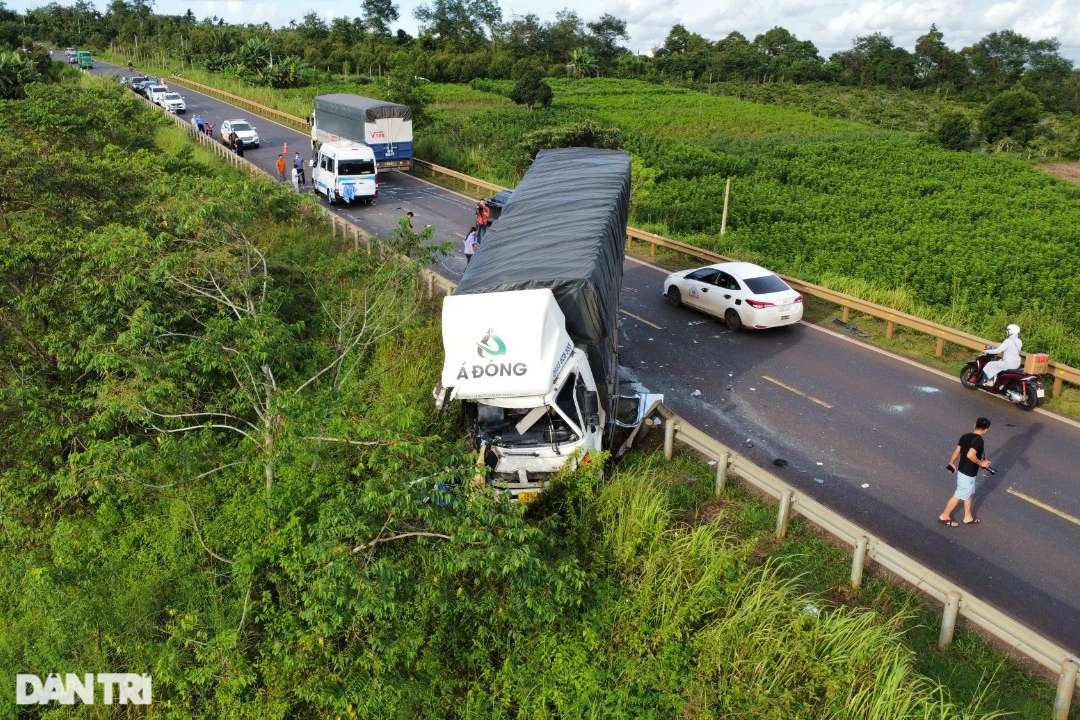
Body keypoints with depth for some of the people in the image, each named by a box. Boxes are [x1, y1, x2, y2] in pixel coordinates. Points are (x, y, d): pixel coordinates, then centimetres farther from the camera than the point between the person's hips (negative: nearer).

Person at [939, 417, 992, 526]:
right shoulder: (979, 440, -24)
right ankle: (944, 517, 16)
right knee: (959, 496, 5)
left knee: (968, 494, 23)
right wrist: (981, 463, -19)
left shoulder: (965, 436, 0)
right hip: (968, 474, -8)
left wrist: (951, 463, 20)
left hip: (962, 470, 8)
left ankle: (968, 517, 36)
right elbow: (970, 455, -35)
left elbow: (957, 451, 6)